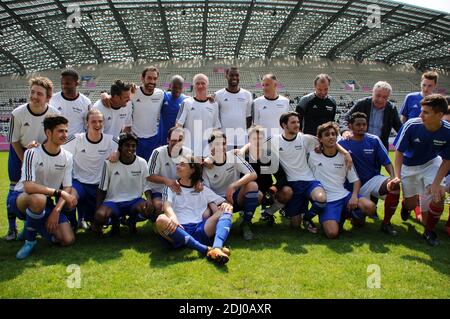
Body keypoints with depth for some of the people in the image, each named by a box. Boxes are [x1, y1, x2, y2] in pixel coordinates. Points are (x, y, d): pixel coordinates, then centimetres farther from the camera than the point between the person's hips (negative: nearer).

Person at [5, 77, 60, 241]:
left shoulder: (54, 114, -23)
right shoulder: (17, 113, -24)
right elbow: (14, 140, -11)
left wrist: (38, 144, -25)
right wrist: (25, 161, -9)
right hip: (19, 151, -1)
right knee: (15, 188, -2)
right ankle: (12, 227, 11)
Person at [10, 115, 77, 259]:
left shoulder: (67, 157, -4)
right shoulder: (32, 153, -19)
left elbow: (67, 188, -3)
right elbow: (28, 187, -31)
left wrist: (56, 211, -18)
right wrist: (59, 192, -33)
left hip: (47, 202, 5)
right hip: (20, 198, -5)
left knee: (68, 240, -10)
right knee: (39, 199, -42)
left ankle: (32, 226, 19)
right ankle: (30, 240, -14)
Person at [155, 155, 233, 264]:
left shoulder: (203, 190, 25)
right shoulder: (172, 187, 19)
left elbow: (217, 208, 17)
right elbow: (167, 205, -1)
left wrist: (225, 206, -9)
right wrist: (173, 217, -25)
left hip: (200, 230, 2)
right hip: (179, 230, -1)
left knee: (227, 209, -18)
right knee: (161, 220, -32)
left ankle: (216, 248, -47)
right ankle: (206, 250, -38)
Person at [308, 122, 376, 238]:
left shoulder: (344, 156, 7)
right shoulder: (313, 156, 0)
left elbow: (355, 180, 8)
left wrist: (354, 196, -10)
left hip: (344, 195, 3)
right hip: (326, 200, -3)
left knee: (370, 207, -25)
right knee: (332, 233, -26)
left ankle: (348, 213, 8)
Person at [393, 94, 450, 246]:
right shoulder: (411, 125, -28)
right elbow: (399, 152, -18)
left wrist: (436, 183, -21)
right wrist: (397, 176, -27)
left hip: (431, 164, 1)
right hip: (408, 166, 0)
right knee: (410, 205, 2)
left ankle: (429, 231, 3)